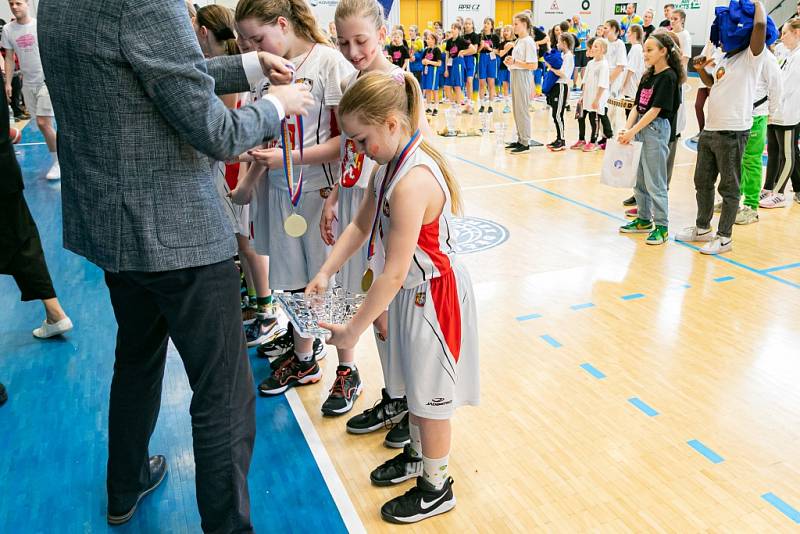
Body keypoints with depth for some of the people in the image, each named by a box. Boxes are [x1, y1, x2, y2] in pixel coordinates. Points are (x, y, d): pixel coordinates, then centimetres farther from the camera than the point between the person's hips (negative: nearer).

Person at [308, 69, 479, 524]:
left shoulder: (412, 182, -32)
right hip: (415, 290, 9)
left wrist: (353, 330, -22)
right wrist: (325, 274, 1)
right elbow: (361, 224, 8)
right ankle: (419, 456, 48)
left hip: (433, 294, -9)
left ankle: (437, 488, 31)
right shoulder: (393, 164, -1)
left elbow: (394, 272, -30)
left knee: (430, 394, 9)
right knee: (415, 383, 24)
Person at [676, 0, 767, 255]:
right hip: (709, 129, 8)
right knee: (702, 181, 15)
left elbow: (760, 25, -24)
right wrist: (700, 69, 13)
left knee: (729, 187, 1)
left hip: (732, 133, -8)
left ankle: (724, 237, 9)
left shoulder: (751, 57, -7)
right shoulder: (723, 59, 15)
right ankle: (702, 228, 29)